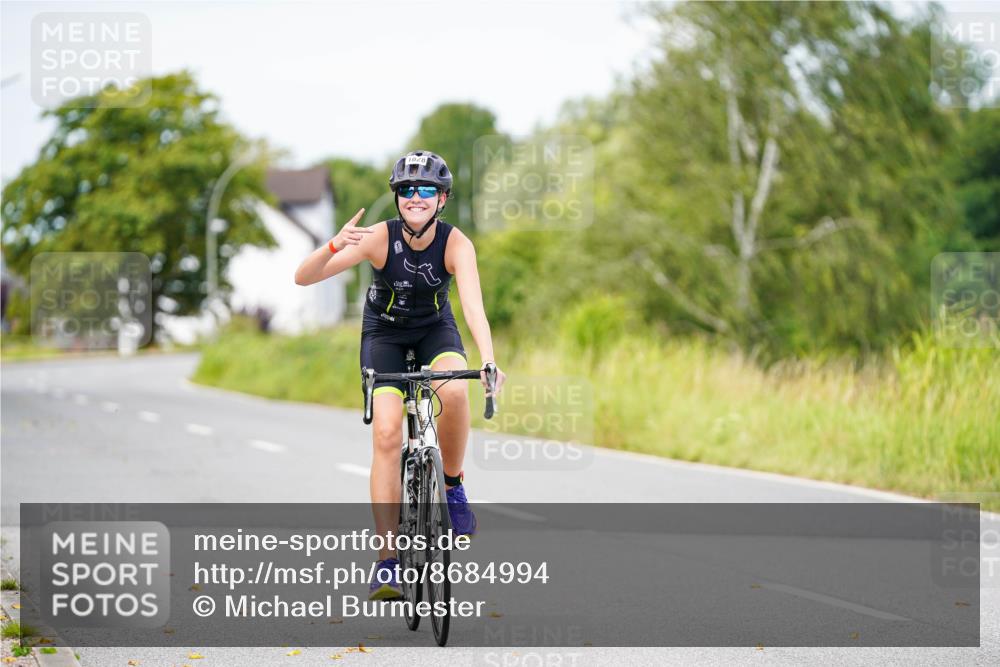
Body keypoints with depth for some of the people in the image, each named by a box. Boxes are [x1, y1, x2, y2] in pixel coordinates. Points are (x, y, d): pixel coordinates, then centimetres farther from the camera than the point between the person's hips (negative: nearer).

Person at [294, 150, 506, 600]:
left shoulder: (456, 243, -24)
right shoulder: (380, 237, -26)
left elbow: (474, 305, -38)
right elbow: (304, 277, -30)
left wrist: (488, 361, -54)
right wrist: (335, 246, -50)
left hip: (435, 329, 1)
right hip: (384, 332, -1)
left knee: (454, 392, -32)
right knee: (386, 432, -18)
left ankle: (453, 487, -5)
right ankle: (387, 562, -16)